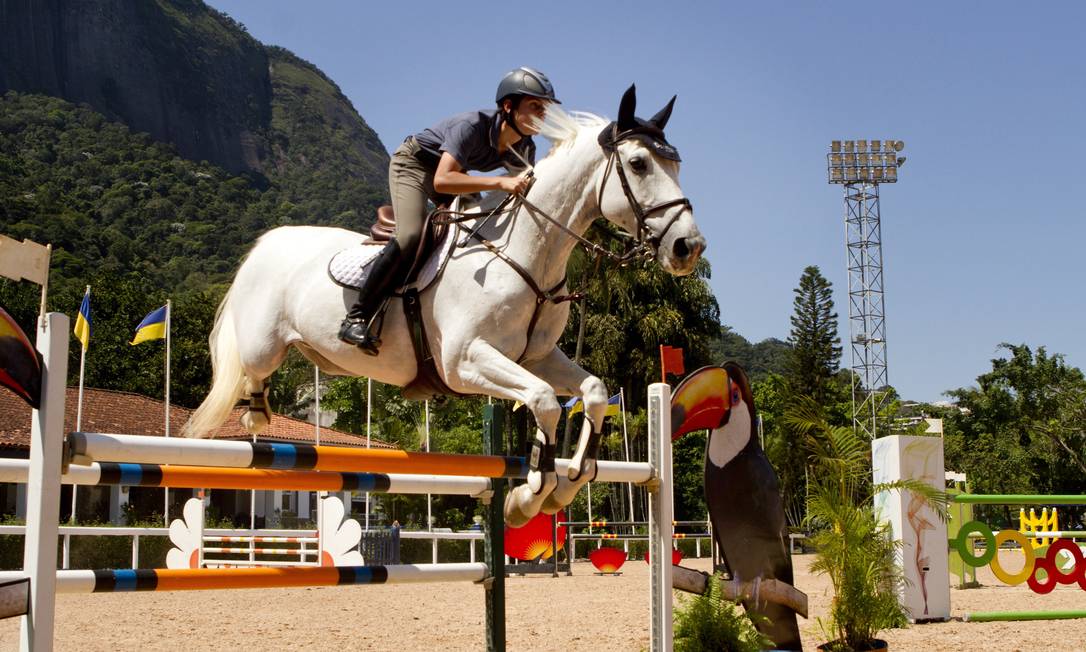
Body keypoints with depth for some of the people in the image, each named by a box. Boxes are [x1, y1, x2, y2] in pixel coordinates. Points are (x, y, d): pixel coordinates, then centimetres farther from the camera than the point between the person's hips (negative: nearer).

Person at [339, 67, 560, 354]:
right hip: (413, 165, -8)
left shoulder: (524, 149, -13)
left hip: (452, 170, 9)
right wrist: (501, 182, -52)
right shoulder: (473, 125, -35)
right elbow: (441, 181, -47)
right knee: (410, 236, -28)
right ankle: (356, 318, -22)